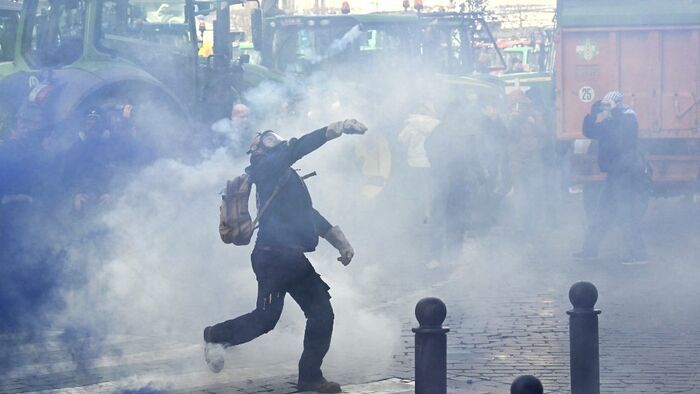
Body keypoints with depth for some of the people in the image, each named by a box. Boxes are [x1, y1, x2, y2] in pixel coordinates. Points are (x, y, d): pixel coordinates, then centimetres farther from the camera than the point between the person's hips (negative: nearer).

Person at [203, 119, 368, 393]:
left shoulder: (290, 178, 22)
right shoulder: (267, 167, -4)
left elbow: (309, 214, 27)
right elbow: (296, 149, -21)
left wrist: (339, 241, 20)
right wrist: (337, 129, -26)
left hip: (294, 259, 9)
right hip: (273, 256, -9)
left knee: (322, 314, 2)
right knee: (266, 318, -8)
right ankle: (216, 335, 16)